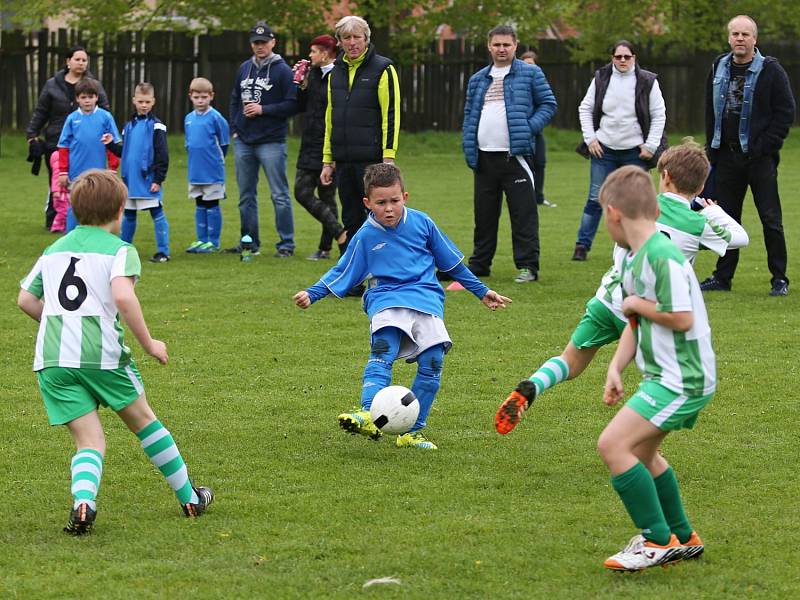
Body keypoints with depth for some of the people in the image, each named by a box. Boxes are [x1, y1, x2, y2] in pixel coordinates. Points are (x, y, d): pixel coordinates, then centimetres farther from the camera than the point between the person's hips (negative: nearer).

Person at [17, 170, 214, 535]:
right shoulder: (120, 250, 0)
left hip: (52, 360, 3)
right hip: (103, 353, -3)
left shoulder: (53, 251, 18)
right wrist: (148, 344, -8)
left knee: (89, 442, 5)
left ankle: (82, 500, -25)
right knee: (144, 421, 18)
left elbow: (25, 300, 17)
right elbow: (123, 296, -17)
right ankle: (189, 499, 28)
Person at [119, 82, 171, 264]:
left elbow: (162, 155, -9)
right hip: (130, 180, 6)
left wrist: (158, 179, -13)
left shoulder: (156, 126, -6)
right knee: (128, 215, 14)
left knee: (157, 214, -4)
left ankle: (163, 252, -2)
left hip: (148, 179, -6)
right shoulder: (129, 125, 13)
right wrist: (124, 177, 16)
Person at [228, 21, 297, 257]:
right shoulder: (244, 69, 12)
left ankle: (286, 244, 0)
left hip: (272, 142, -6)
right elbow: (235, 99, 21)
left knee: (280, 195, -4)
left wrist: (263, 110, -15)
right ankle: (249, 242, 20)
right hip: (244, 141, 6)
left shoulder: (283, 70, -6)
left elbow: (292, 105, -10)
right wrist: (235, 128, 9)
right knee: (246, 196, 11)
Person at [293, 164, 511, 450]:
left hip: (426, 299, 2)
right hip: (387, 301, -2)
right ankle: (367, 415, -46)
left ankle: (412, 431, -4)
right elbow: (341, 273, 13)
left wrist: (481, 291, 23)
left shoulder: (421, 223, 7)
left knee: (432, 363, -12)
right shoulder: (365, 237, 4)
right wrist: (312, 294, -1)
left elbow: (452, 262, 18)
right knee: (382, 353, -27)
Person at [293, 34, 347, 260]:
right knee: (302, 192, 3)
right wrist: (300, 83, 0)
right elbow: (300, 106, 14)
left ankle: (325, 247, 8)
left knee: (327, 196, -1)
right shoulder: (312, 74, 11)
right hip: (310, 146, 8)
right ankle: (339, 233, 6)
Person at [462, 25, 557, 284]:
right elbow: (469, 114, 18)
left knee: (523, 212, -6)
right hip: (484, 156, 5)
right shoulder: (478, 80, 16)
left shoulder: (530, 74, 3)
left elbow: (548, 104, 3)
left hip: (516, 155, -5)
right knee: (484, 214, 11)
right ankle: (479, 264, 20)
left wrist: (530, 127, -12)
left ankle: (528, 266, -4)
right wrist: (468, 148, 5)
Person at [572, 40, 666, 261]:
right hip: (604, 150, 1)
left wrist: (651, 145, -4)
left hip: (635, 152, -1)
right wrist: (590, 138, 0)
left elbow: (659, 115, 1)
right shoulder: (601, 79, 2)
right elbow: (585, 108, 9)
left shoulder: (647, 82, -2)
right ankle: (582, 245, 5)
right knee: (595, 200, 0)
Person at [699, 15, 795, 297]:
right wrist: (712, 147, 10)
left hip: (759, 157, -5)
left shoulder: (770, 70, -6)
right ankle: (722, 277, 17)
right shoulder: (719, 69, 10)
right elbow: (711, 112, 18)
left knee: (771, 219, -3)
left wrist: (765, 146, -14)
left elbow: (785, 112, -7)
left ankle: (779, 279, 3)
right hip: (726, 156, 5)